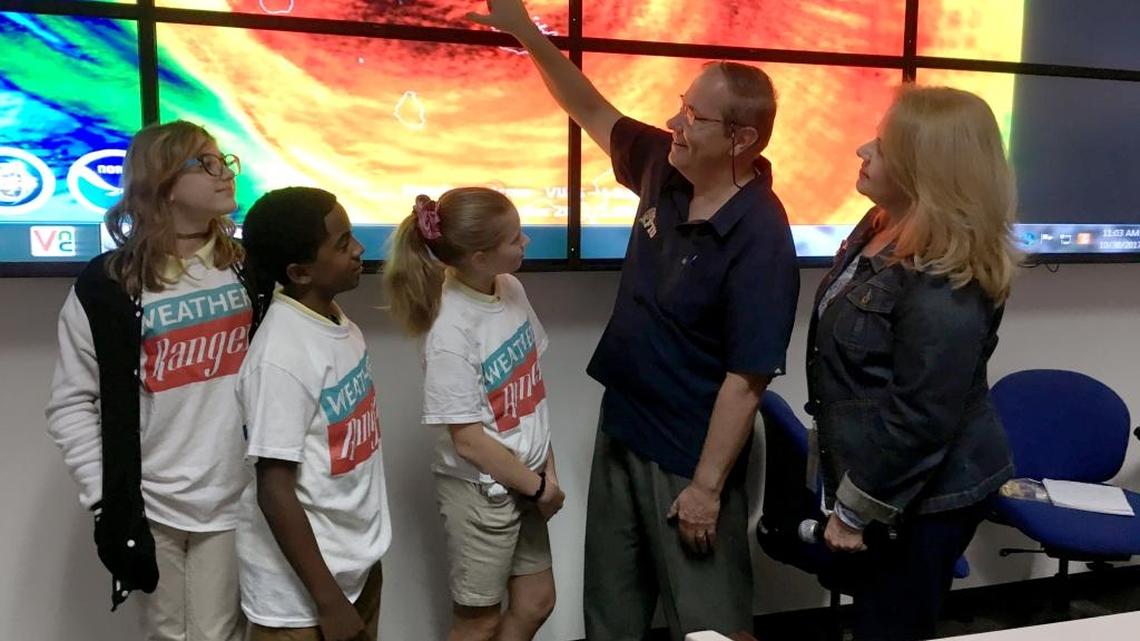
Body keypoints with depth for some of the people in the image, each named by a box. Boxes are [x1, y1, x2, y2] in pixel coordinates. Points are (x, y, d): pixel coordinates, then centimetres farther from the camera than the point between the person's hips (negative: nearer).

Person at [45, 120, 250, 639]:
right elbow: (71, 405, -4)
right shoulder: (107, 286, -7)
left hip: (239, 497, 2)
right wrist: (107, 499, -8)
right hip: (152, 504, -2)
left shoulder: (247, 267, 4)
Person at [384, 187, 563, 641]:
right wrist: (536, 484, -10)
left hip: (524, 481, 7)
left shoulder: (511, 289, -4)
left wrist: (547, 470, 0)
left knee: (535, 603, 20)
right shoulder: (451, 334, -25)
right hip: (480, 490, -7)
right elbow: (467, 439, -20)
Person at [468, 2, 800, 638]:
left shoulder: (760, 239, -25)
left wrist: (707, 486, -20)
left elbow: (746, 379, -23)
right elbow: (597, 115, 11)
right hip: (621, 432, 7)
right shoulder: (666, 168, -5)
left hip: (689, 460, -7)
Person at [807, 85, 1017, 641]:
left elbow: (920, 419, -27)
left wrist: (855, 510, -17)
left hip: (920, 494, -9)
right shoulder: (884, 226, 0)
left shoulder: (943, 287, -30)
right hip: (880, 477, 9)